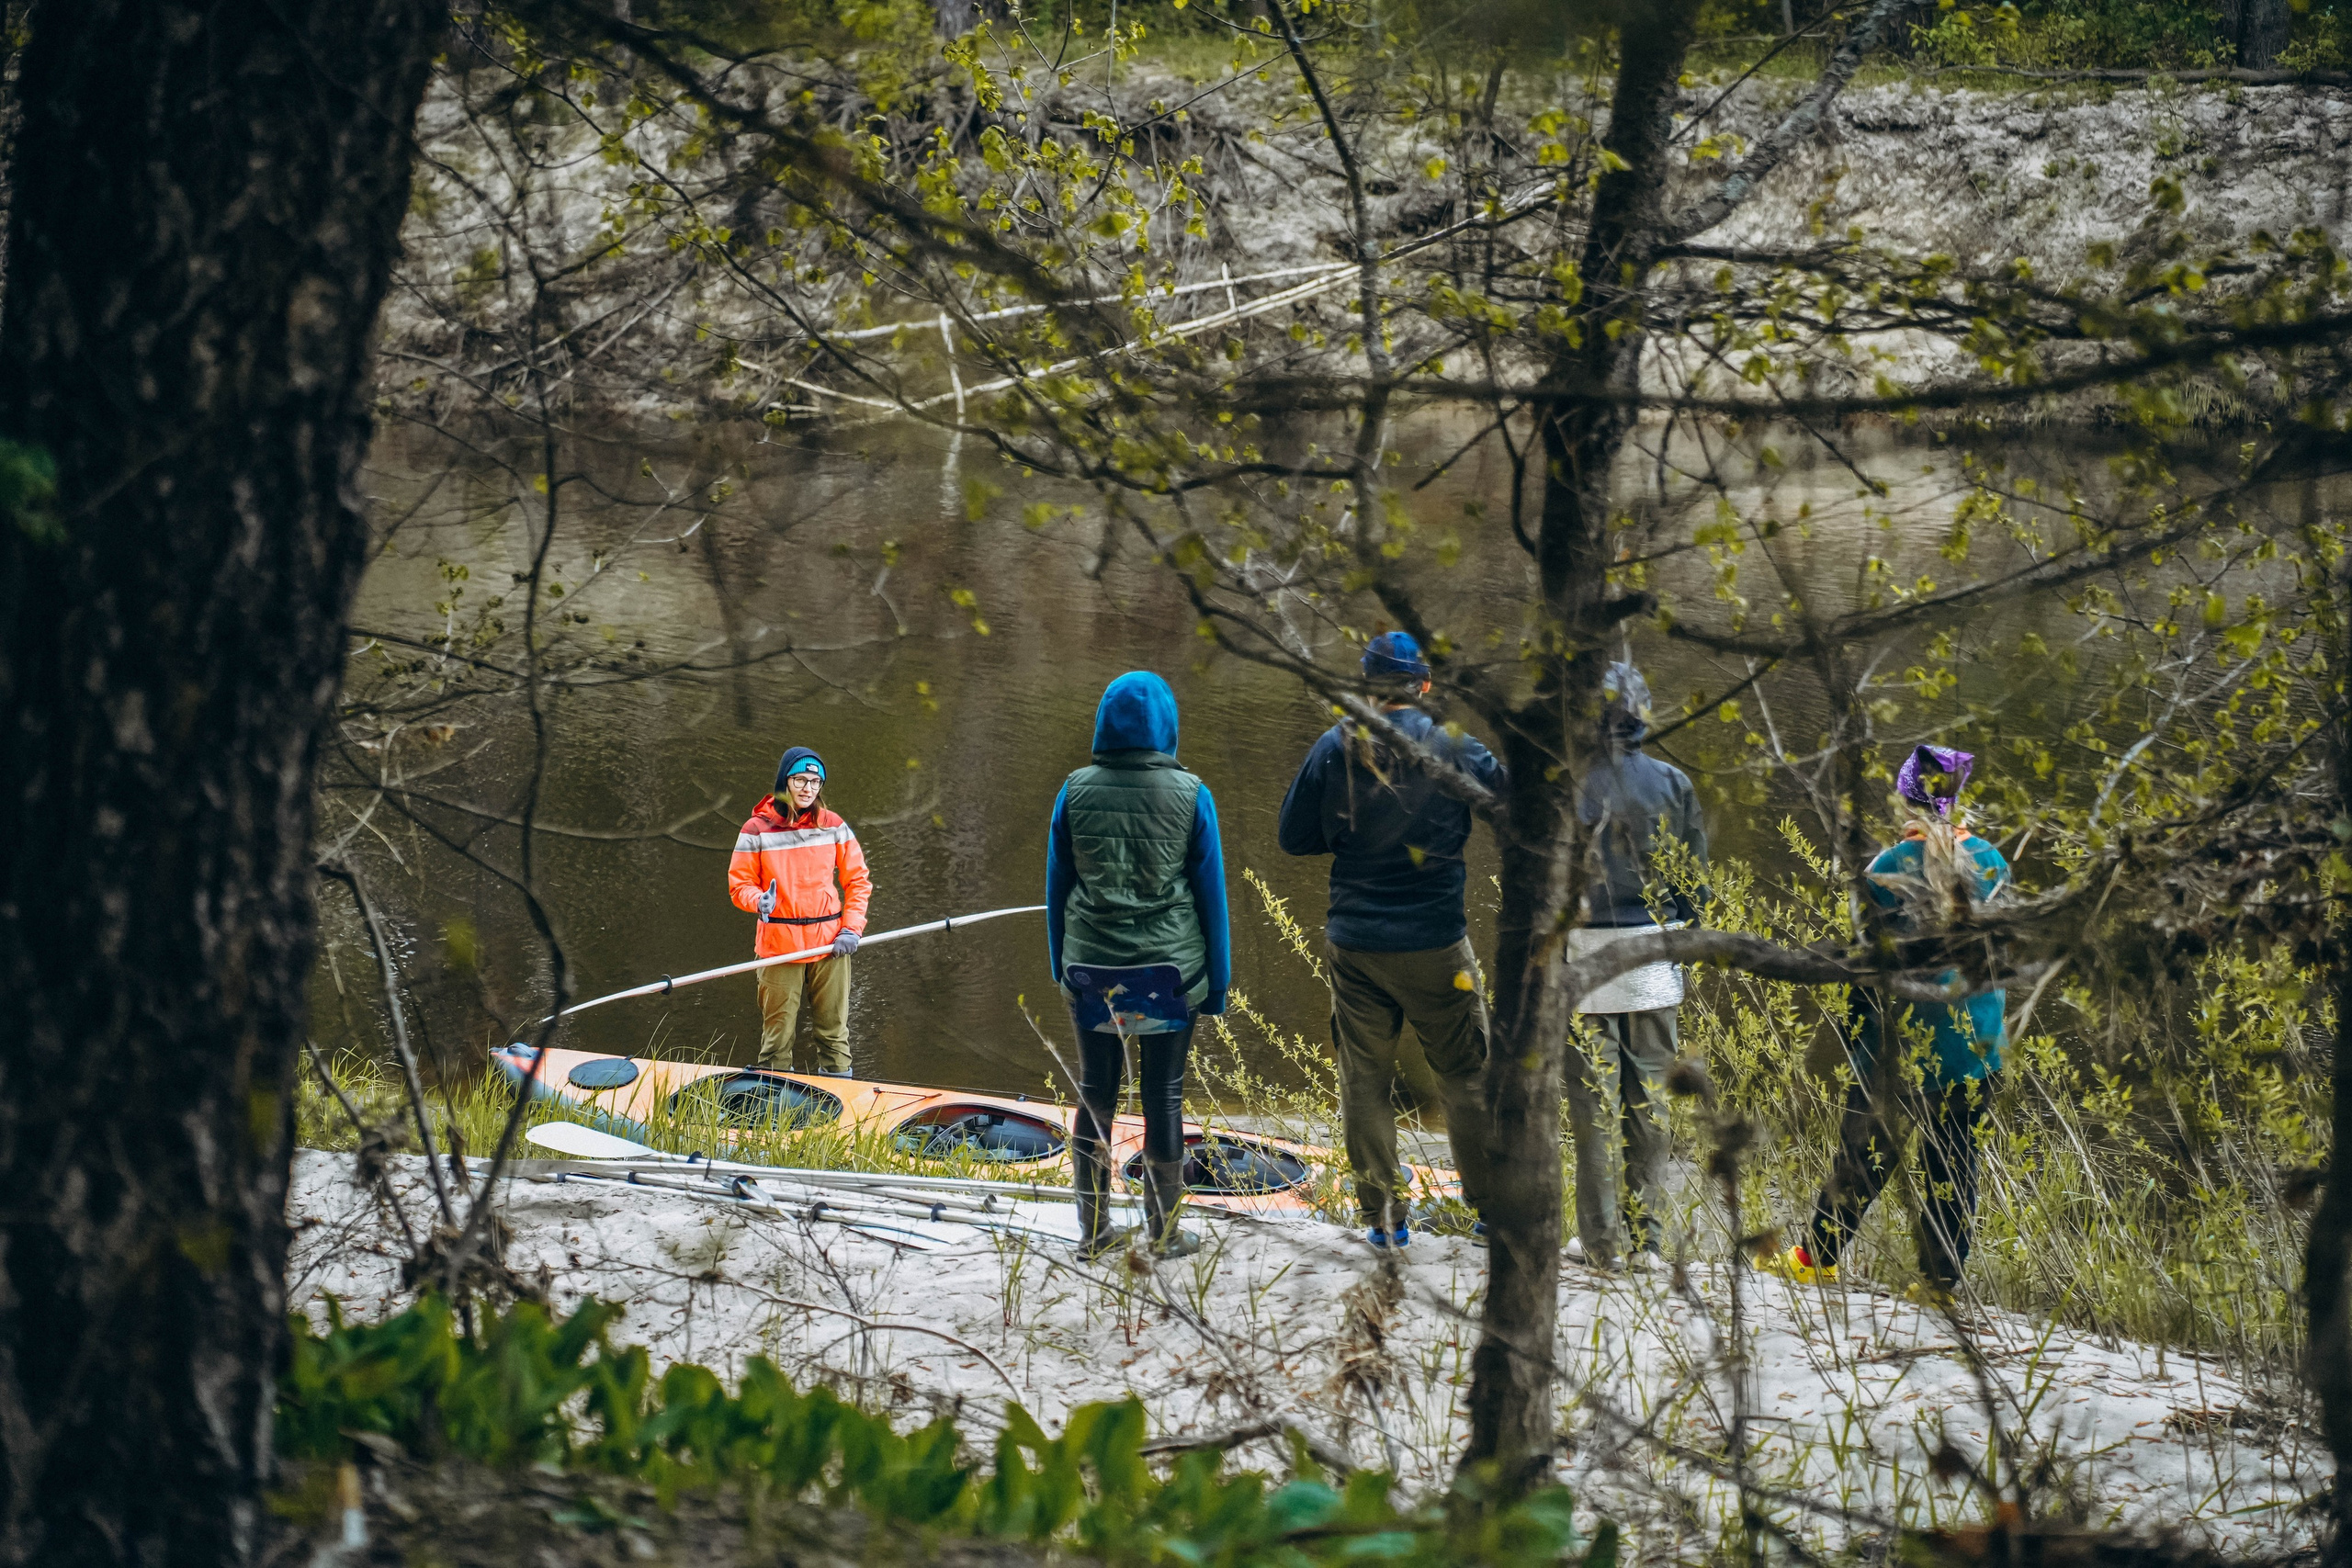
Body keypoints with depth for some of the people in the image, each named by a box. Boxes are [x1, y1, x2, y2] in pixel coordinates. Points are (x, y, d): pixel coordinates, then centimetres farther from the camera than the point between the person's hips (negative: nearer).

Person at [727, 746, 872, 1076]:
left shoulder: (834, 827, 4)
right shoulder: (757, 830, -2)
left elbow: (857, 881, 10)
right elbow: (739, 884, 3)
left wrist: (851, 929, -2)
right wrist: (759, 901, -19)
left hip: (830, 941, 2)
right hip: (779, 943, -2)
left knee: (834, 1032, 5)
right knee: (778, 1034, 0)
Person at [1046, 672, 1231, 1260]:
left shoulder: (1075, 791, -2)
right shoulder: (1190, 795, -7)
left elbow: (1057, 885, 5)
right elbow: (1211, 891, -2)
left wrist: (1061, 967, 15)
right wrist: (1218, 980, 5)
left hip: (1091, 968, 2)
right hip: (1171, 967, -2)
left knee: (1094, 1094, 11)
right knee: (1163, 1096, 6)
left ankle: (1093, 1230, 14)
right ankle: (1165, 1232, 11)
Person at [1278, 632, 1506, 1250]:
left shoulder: (1335, 748, -5)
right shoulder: (1454, 748, -9)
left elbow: (1294, 837, 1)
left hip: (1355, 944, 1)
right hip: (1436, 943, -1)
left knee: (1365, 1081, 10)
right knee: (1465, 1075, 11)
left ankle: (1381, 1214, 11)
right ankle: (1490, 1202, 13)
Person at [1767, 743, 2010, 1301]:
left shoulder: (1891, 869, -10)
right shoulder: (1991, 863, 0)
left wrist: (1855, 1036, 0)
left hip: (1904, 1038, -2)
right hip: (1976, 1040, 2)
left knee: (1866, 1147, 10)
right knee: (1954, 1155, 9)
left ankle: (1818, 1255, 21)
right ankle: (1942, 1277, 10)